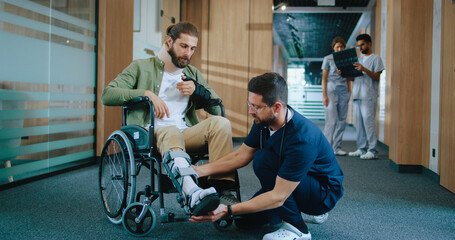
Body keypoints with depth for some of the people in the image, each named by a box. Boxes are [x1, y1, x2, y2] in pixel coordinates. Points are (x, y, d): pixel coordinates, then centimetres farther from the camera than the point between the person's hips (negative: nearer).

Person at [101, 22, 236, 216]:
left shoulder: (193, 74, 26)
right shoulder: (141, 67, 13)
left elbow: (217, 108, 16)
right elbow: (107, 95, -1)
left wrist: (197, 89, -2)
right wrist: (146, 93, -13)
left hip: (186, 133, 4)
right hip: (149, 134, -4)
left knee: (220, 122, -25)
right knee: (172, 131, -39)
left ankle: (223, 189, -36)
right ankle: (193, 195, -62)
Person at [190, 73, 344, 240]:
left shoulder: (302, 137, -36)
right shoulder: (264, 121, -12)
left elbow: (278, 197, -35)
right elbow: (241, 155, -1)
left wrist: (228, 211, -38)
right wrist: (199, 171, -11)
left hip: (325, 194, -7)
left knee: (263, 159, -29)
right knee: (244, 221, 0)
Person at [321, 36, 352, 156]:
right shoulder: (328, 59, 2)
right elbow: (324, 78, -1)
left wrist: (349, 93, 9)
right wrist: (324, 95, -8)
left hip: (344, 92, 4)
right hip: (331, 91, -4)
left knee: (342, 120, 3)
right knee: (331, 120, -8)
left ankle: (337, 147, 11)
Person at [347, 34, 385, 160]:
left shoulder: (376, 58, 1)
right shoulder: (360, 59, 22)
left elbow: (377, 77, -9)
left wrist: (364, 69, -22)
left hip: (369, 96, -7)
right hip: (357, 95, 7)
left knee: (368, 121, -11)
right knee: (359, 123, 7)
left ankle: (372, 150, -9)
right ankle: (361, 148, 12)